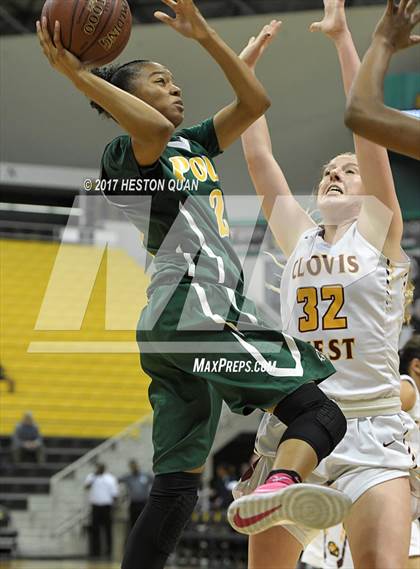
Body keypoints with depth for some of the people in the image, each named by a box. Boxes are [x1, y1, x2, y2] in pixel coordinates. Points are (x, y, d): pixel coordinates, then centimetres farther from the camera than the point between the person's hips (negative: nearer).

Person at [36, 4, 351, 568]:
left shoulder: (193, 145, 25)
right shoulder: (126, 155, -1)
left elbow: (254, 103, 20)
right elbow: (156, 128, -25)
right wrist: (79, 75, -21)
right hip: (195, 307, -9)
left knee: (178, 478, 3)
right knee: (320, 414, -19)